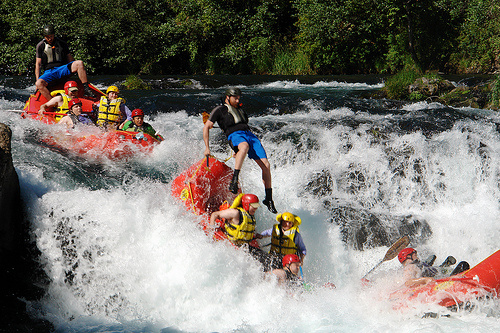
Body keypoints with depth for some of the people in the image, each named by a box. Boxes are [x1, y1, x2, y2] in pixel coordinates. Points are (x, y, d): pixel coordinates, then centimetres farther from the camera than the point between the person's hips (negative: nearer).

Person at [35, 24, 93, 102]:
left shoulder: (62, 43, 11)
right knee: (39, 84, -34)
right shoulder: (40, 46, 6)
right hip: (49, 71, -1)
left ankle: (86, 88, -25)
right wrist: (37, 79, -5)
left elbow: (70, 59, 16)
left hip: (62, 68, 2)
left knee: (79, 63, -25)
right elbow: (38, 64, 5)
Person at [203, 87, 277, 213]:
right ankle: (234, 180, -47)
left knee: (266, 165, -11)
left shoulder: (239, 110, 34)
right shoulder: (220, 110, 16)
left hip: (250, 135, 6)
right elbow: (206, 127, 10)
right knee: (244, 146, -45)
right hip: (234, 135, -6)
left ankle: (269, 199, -5)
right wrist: (207, 147, 0)